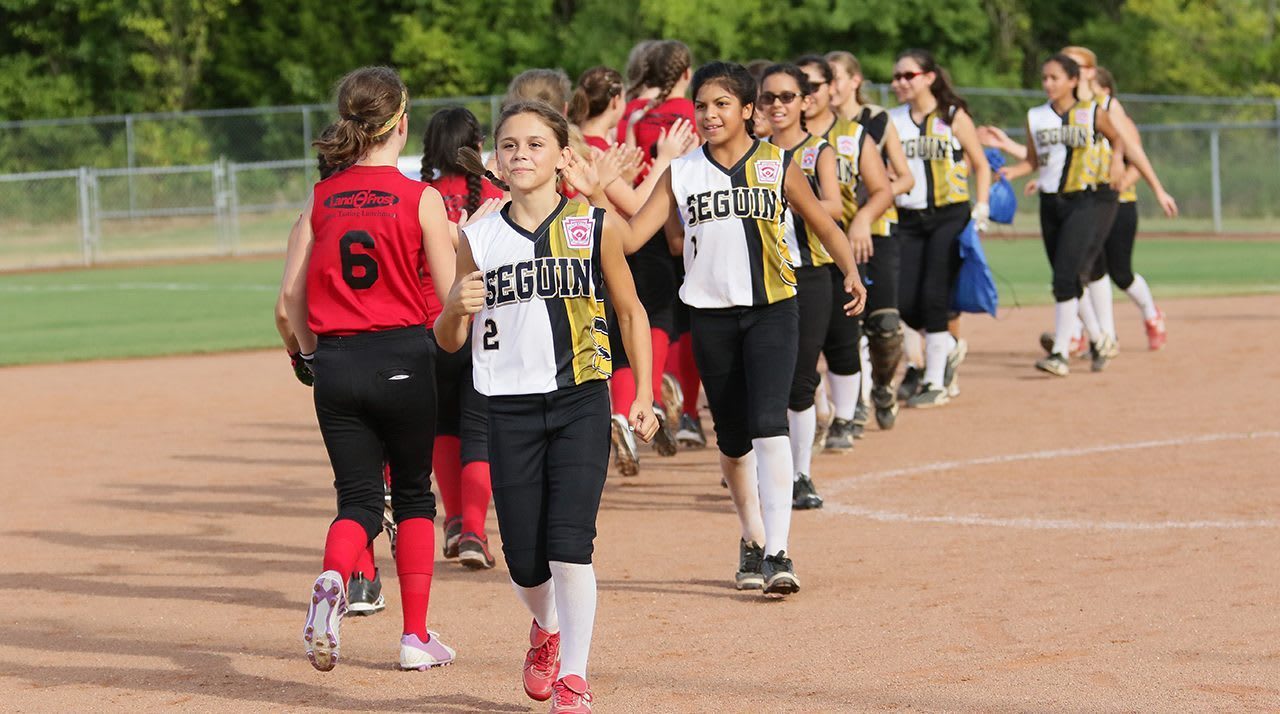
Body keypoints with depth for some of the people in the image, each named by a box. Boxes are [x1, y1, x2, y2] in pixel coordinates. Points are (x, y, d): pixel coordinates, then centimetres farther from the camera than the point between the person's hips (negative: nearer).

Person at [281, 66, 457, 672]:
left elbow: (292, 289, 3)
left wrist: (311, 349, 18)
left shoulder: (322, 198, 4)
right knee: (414, 495, 14)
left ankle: (332, 583, -23)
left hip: (337, 365, 2)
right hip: (402, 359, -2)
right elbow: (450, 295, -8)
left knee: (358, 499, 9)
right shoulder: (420, 199, -7)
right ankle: (416, 635, 14)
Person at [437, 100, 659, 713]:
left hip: (581, 403, -2)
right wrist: (457, 307, -14)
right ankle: (546, 629, 38)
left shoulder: (595, 226, -1)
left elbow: (630, 311, 10)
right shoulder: (478, 239, 3)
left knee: (568, 544, -14)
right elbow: (449, 341, 9)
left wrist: (644, 396, 4)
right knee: (524, 559, 4)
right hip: (510, 409, 2)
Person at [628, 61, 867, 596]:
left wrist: (850, 271, -2)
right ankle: (752, 541, 30)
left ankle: (778, 553, -22)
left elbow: (824, 225, 9)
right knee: (732, 439, 9)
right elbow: (632, 233, 1)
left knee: (769, 425, -18)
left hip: (771, 310, -3)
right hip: (710, 315, 3)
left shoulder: (777, 167, 1)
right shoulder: (681, 174, 6)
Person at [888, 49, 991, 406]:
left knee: (933, 297, -10)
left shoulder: (954, 117, -1)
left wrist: (981, 209, -4)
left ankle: (935, 382, 0)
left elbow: (981, 165, 5)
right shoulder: (892, 121, 8)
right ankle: (949, 348, 24)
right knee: (905, 303, -4)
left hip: (949, 216, -4)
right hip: (908, 219, 4)